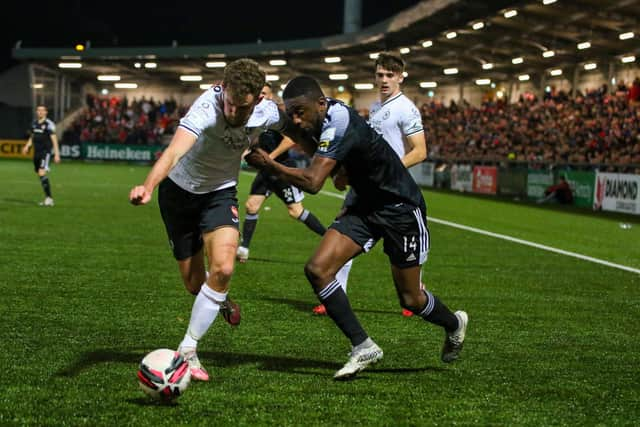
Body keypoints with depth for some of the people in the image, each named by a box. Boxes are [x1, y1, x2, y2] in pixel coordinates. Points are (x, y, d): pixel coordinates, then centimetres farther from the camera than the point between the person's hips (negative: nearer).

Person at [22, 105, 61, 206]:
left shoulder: (49, 124, -10)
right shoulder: (34, 123, 11)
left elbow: (54, 140, -11)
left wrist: (57, 154, -15)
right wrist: (27, 146, 7)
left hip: (46, 152, -7)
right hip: (36, 152, 8)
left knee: (42, 173, -19)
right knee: (40, 175, 10)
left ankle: (49, 197, -17)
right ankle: (48, 198, 19)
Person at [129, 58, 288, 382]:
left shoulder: (269, 113, -20)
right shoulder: (206, 109, -36)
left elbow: (298, 129, 7)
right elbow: (174, 151, -53)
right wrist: (148, 186, -67)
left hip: (220, 192, 2)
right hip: (179, 190, -2)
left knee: (222, 269, -22)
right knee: (194, 283, 6)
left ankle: (187, 351, -7)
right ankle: (220, 302, 44)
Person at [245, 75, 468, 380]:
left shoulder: (340, 125, -31)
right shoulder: (323, 116, -4)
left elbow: (312, 182, -40)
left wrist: (270, 166, -35)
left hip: (401, 209, -8)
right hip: (365, 206, 8)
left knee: (410, 300, 4)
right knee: (317, 269, -12)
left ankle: (454, 324, 38)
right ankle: (363, 347, -5)